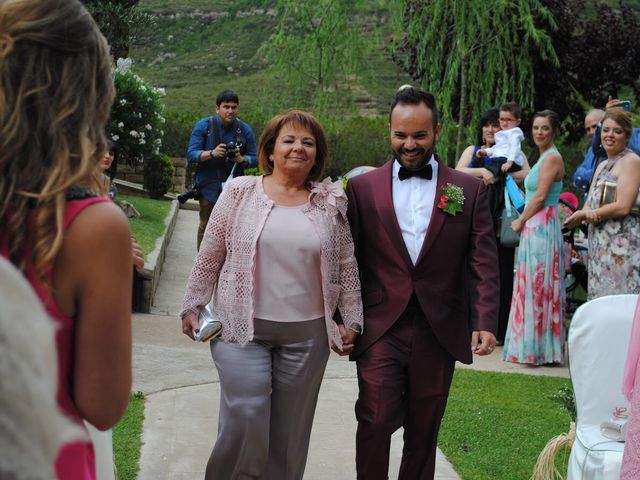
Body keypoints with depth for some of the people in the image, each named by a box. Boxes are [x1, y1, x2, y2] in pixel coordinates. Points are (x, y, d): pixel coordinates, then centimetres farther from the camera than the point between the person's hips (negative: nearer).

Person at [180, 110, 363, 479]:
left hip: (307, 334, 2)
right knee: (245, 421, -6)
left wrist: (352, 322, 6)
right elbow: (209, 258, 4)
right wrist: (193, 307, 3)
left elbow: (346, 267, 8)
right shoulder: (240, 193, 0)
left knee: (290, 430, 9)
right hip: (242, 328, -1)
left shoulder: (331, 204, 4)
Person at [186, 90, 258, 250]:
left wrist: (242, 159, -18)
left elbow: (254, 158, 5)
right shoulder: (203, 126, -3)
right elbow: (191, 155, -8)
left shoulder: (245, 130, 1)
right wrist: (212, 153, -26)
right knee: (206, 227, 9)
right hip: (209, 187, 0)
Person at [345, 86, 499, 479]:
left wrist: (485, 323, -11)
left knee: (423, 432, 12)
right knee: (376, 422, -5)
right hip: (380, 330, -1)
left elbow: (483, 264, 0)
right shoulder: (363, 188, 3)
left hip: (440, 332, 1)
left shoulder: (470, 190, 4)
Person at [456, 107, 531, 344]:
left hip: (501, 217, -1)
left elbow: (528, 176, -5)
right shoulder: (472, 151, 17)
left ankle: (499, 330, 3)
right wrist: (483, 172, -14)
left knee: (501, 270, -2)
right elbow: (458, 172, -1)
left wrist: (498, 174, -12)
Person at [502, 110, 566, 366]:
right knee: (534, 285, 11)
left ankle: (540, 347, 1)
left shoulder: (552, 158, -12)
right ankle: (533, 346, 16)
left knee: (538, 285, -5)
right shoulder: (544, 157, 18)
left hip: (542, 227, -10)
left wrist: (521, 221, -7)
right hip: (534, 227, 10)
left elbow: (540, 196, -16)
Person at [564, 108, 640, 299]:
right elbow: (588, 206, 13)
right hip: (599, 244, 8)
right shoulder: (602, 166, 20)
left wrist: (586, 214, -5)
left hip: (622, 243, -8)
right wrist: (589, 214, -11)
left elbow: (623, 206, -15)